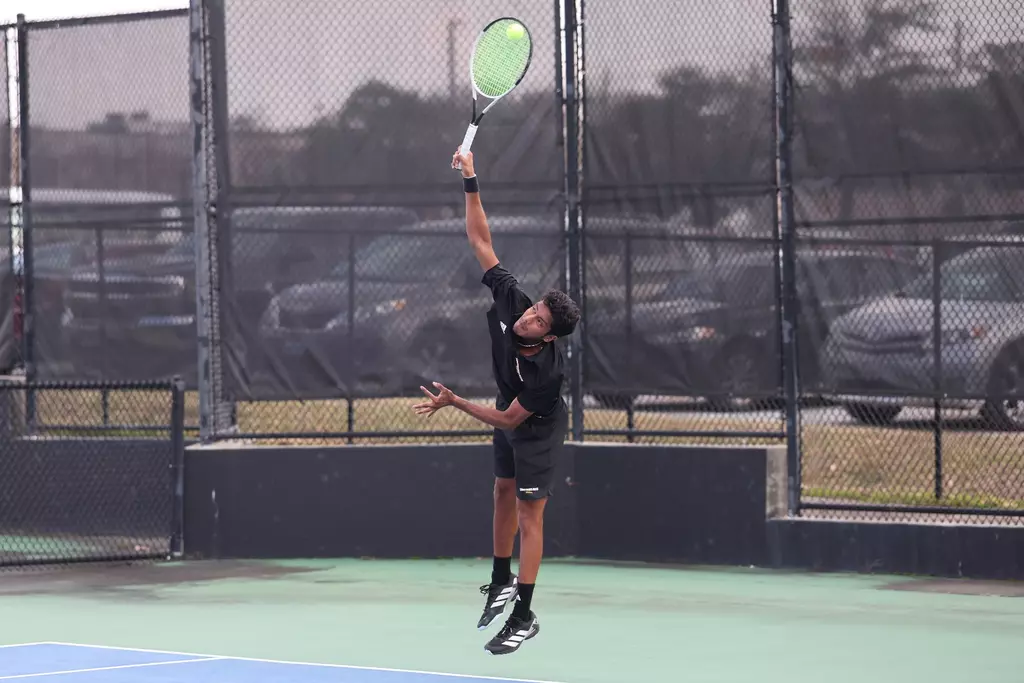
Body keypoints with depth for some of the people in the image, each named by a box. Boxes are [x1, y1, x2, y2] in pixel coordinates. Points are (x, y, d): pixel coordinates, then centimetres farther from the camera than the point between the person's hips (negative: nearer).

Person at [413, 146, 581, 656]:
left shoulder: (548, 370, -41)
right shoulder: (511, 301, -29)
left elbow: (508, 419, -29)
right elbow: (480, 241, -25)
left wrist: (455, 403, -31)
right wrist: (470, 181, -32)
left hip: (538, 428, -7)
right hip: (509, 411, 7)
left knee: (529, 516, -6)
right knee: (503, 493, 18)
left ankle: (524, 615, -2)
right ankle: (502, 581, 34)